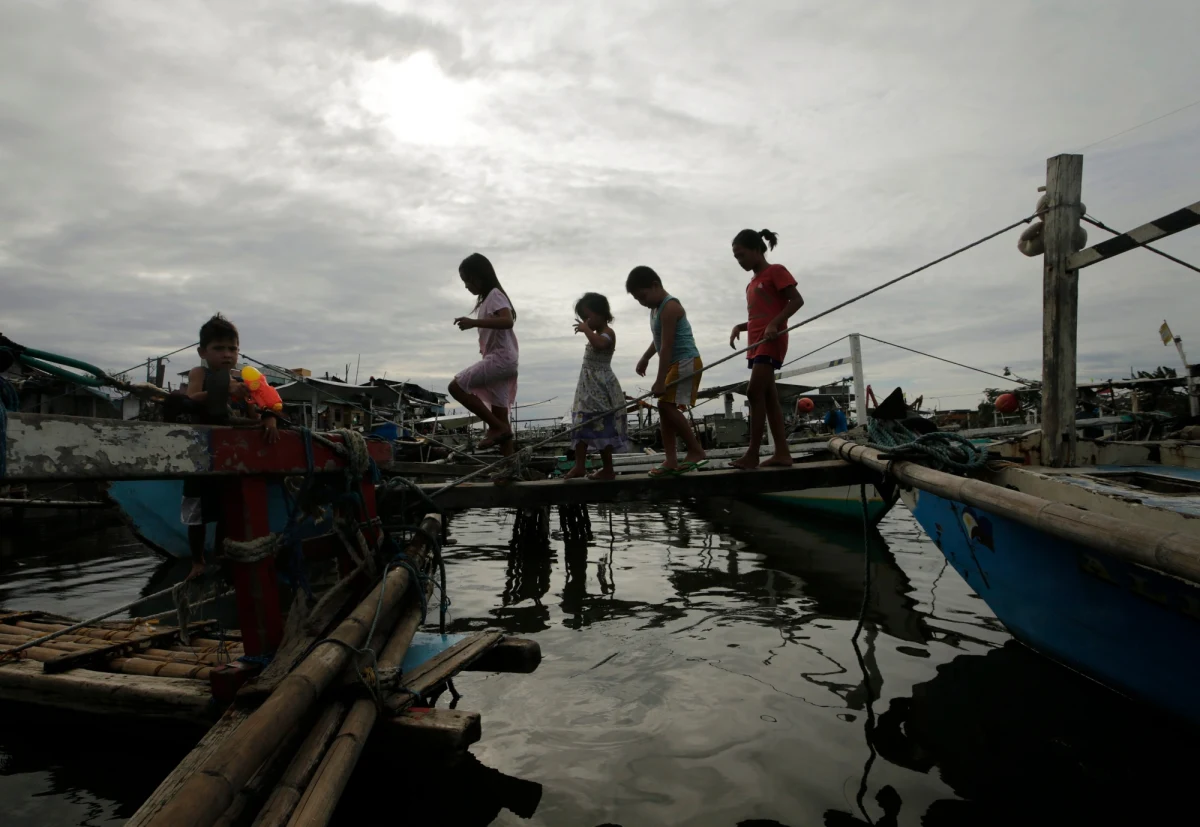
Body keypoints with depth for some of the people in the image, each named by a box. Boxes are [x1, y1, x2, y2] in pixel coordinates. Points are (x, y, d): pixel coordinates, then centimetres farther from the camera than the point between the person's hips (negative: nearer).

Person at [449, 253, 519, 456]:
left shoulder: (494, 294, -8)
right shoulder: (486, 299, 21)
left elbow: (508, 321, -27)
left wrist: (474, 322, -35)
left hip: (500, 359, -10)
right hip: (498, 360, 10)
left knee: (456, 387, -14)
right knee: (500, 419, 7)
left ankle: (496, 426, -11)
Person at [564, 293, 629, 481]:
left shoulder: (608, 333, -13)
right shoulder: (597, 334, 17)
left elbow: (599, 345, -37)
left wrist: (586, 329, -28)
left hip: (601, 389, -10)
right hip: (588, 387, 10)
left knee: (602, 429, -5)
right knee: (581, 427, 10)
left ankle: (608, 469, 3)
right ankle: (580, 466, 16)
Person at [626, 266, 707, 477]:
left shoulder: (669, 307, -18)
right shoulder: (656, 308, 14)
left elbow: (667, 346, -24)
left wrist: (659, 380, -25)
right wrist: (645, 357, 32)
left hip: (686, 362, -10)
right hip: (675, 364, 11)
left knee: (666, 405, -18)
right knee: (665, 408, 6)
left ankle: (696, 451, -12)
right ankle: (671, 461, 7)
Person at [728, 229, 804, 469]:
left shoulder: (776, 271, -2)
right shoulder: (752, 283, 21)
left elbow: (797, 300, -11)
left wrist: (774, 324, -23)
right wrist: (739, 327, 7)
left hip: (771, 340, -9)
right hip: (757, 343, 9)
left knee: (754, 391, -17)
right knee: (769, 396, 4)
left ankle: (752, 453, -17)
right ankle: (782, 452, 5)